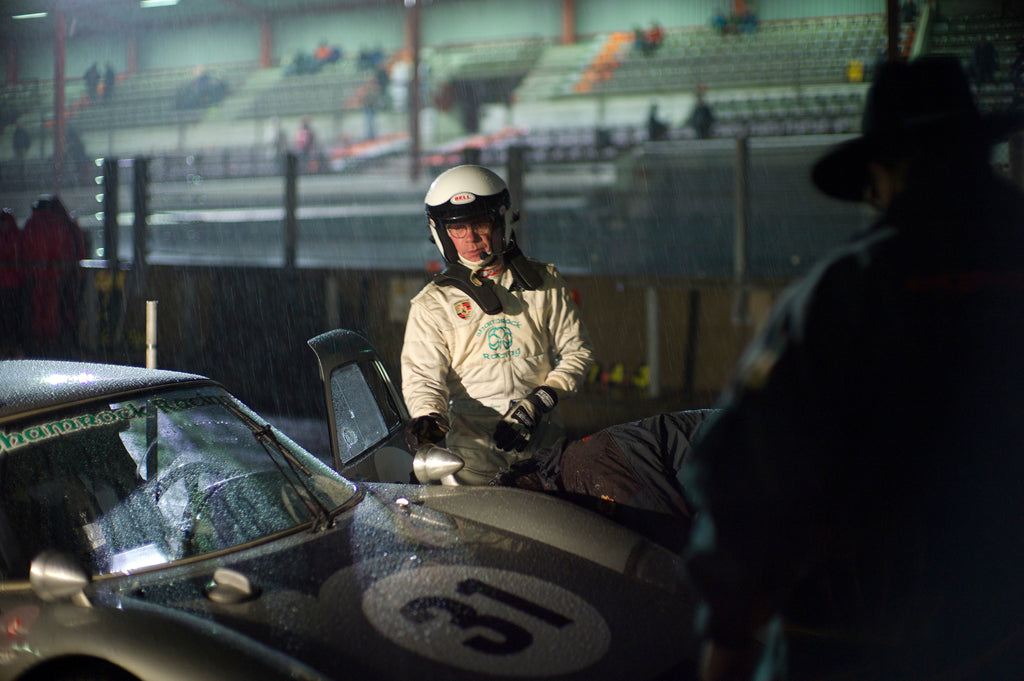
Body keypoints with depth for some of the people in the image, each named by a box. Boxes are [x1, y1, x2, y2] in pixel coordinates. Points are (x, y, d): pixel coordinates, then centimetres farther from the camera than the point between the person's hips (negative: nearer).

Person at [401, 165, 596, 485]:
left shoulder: (544, 282, 12)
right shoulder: (433, 303, 8)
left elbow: (577, 350, 13)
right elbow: (422, 374, 0)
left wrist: (541, 400, -4)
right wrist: (428, 417, -22)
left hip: (542, 438, 1)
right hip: (474, 448, -1)